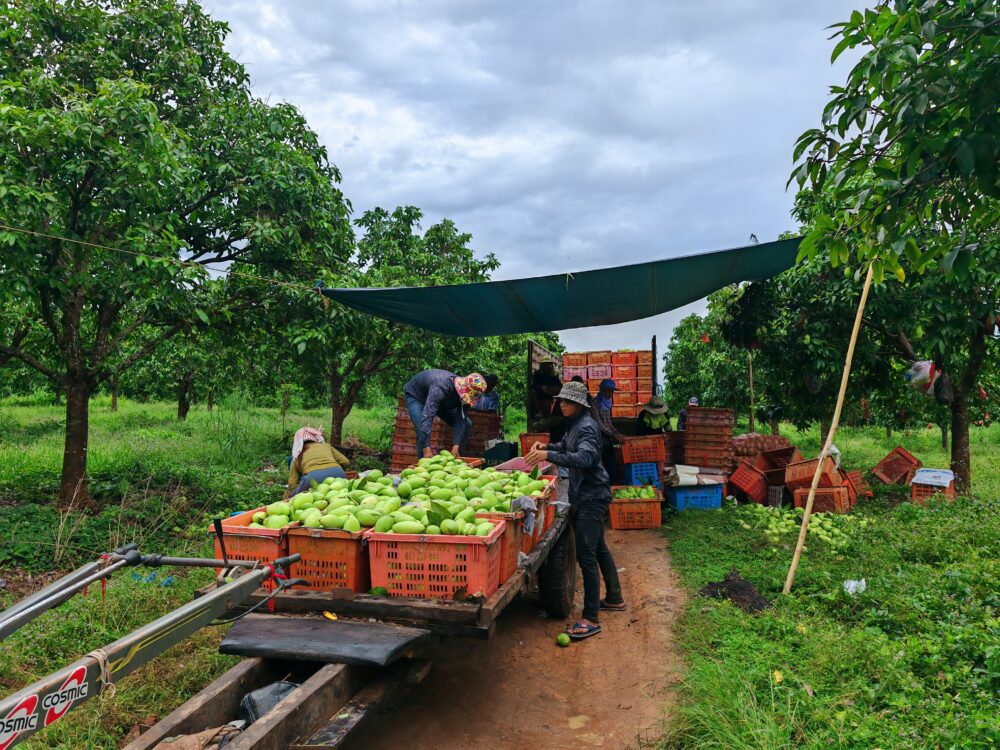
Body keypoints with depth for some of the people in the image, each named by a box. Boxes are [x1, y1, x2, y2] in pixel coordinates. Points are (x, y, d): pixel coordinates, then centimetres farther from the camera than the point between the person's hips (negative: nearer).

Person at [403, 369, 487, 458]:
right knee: (423, 430, -30)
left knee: (466, 424, -3)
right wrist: (427, 449, -57)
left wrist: (455, 447, -35)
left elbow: (460, 421, -23)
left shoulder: (465, 395, -25)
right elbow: (427, 416, -52)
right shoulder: (441, 387, -46)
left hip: (440, 401, 6)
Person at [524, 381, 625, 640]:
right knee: (598, 548, 21)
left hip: (592, 496, -10)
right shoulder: (574, 424, 11)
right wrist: (546, 446, 7)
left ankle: (591, 619, -7)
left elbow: (584, 458, -33)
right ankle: (614, 598, 37)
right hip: (584, 495, 10)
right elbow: (566, 446, 27)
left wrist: (548, 455, -39)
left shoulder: (586, 427, -18)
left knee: (586, 555, -12)